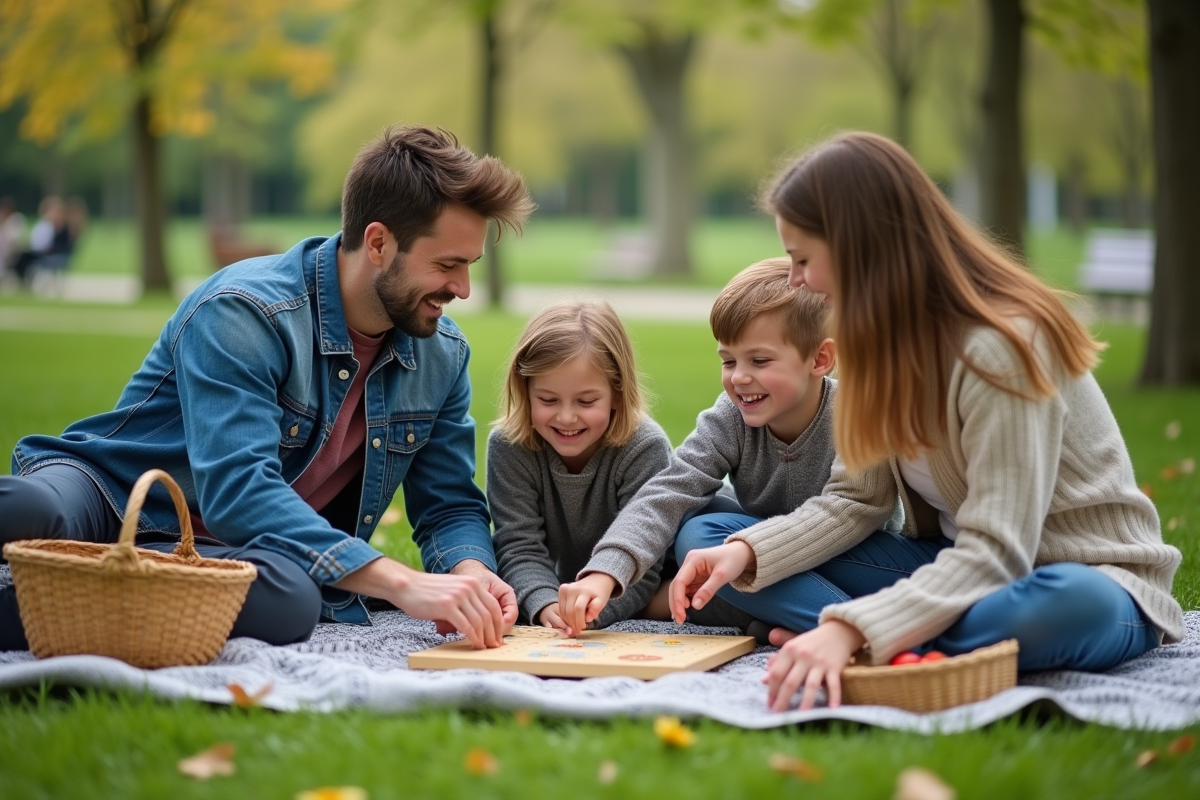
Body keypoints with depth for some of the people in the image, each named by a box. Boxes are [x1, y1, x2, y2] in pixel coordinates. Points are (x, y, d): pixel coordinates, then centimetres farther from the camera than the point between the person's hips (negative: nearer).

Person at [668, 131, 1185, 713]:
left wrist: (851, 631, -42)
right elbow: (855, 500, 1)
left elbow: (996, 553, -30)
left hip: (1087, 577, -7)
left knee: (1069, 604, -46)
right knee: (712, 535, -5)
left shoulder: (1002, 348, -25)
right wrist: (748, 551, -16)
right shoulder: (891, 340, 1)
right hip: (960, 562, 8)